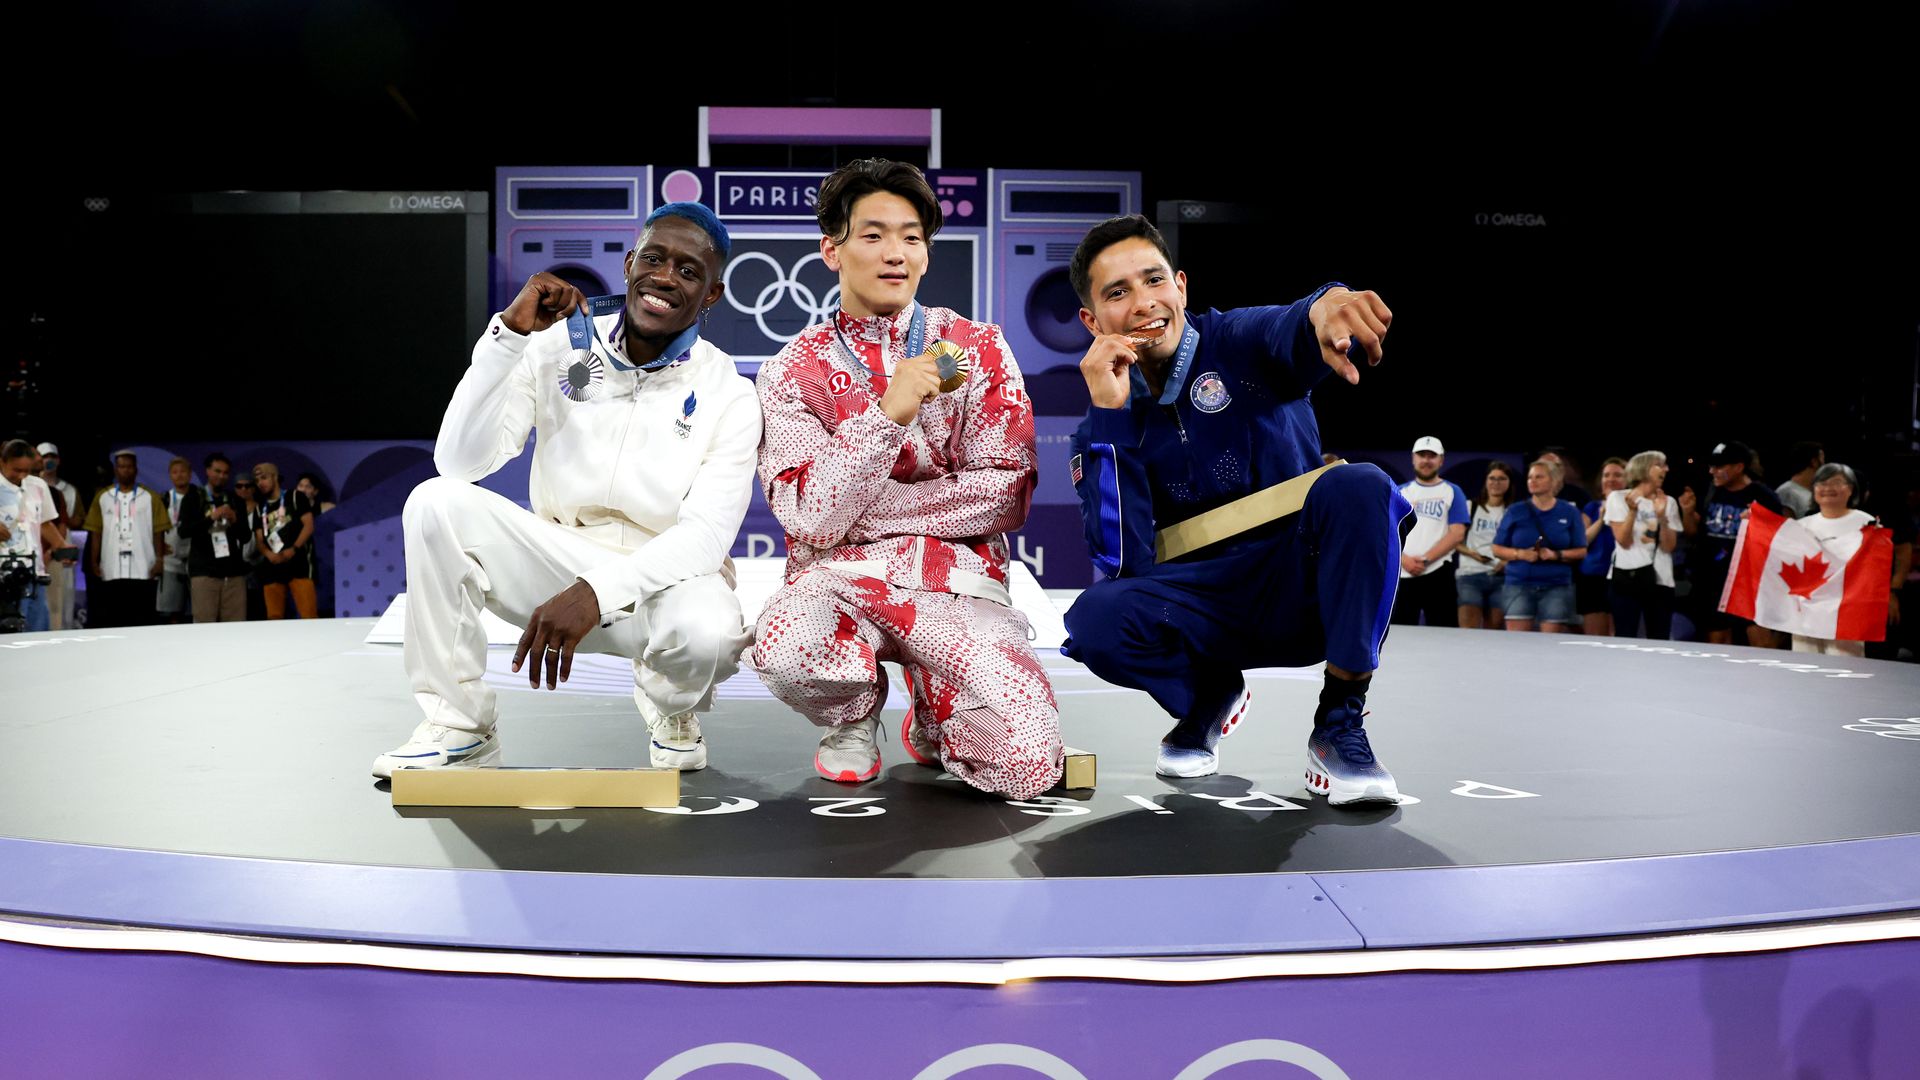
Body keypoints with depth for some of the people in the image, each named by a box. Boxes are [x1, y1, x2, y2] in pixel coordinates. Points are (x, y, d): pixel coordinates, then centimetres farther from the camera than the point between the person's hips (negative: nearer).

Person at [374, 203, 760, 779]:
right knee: (437, 503, -20)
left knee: (709, 632, -37)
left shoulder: (727, 395, -8)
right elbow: (460, 462, -11)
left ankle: (670, 704, 4)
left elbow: (706, 535, -18)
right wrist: (509, 333, -21)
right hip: (556, 558, 3)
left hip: (663, 578, -2)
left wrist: (595, 592, -33)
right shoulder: (560, 347, -2)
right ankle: (459, 722, -8)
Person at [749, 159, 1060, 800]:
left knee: (1028, 765, -23)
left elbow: (1006, 495, -4)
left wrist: (863, 507, -9)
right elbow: (810, 519, -10)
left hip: (956, 578, 0)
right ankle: (854, 713, 3)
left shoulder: (978, 349, 5)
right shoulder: (794, 371, 3)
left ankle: (933, 712, 14)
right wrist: (888, 414, -23)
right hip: (836, 577, 0)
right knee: (783, 651, -36)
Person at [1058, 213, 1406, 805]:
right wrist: (1109, 412, -22)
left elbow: (1290, 329, -34)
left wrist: (1327, 307, -60)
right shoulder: (1105, 423, -2)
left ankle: (1340, 727, -18)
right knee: (1095, 619, -28)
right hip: (1207, 611, 1)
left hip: (1304, 586, -1)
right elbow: (1122, 561, -16)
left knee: (1357, 487, -31)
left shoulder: (1239, 342, -7)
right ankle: (1211, 696, 6)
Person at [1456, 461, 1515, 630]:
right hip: (1470, 575, -1)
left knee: (1494, 631, 1)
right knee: (1469, 632, -12)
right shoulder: (1470, 507, 9)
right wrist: (1470, 552, -12)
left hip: (1501, 576, 1)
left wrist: (1507, 562, -11)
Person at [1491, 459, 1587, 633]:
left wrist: (1556, 555, -14)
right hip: (1519, 585, 1)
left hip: (1556, 586, 0)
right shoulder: (1516, 512, 5)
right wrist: (1520, 554, -13)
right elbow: (1497, 548, 5)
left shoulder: (1570, 512, 4)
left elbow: (1581, 551, 3)